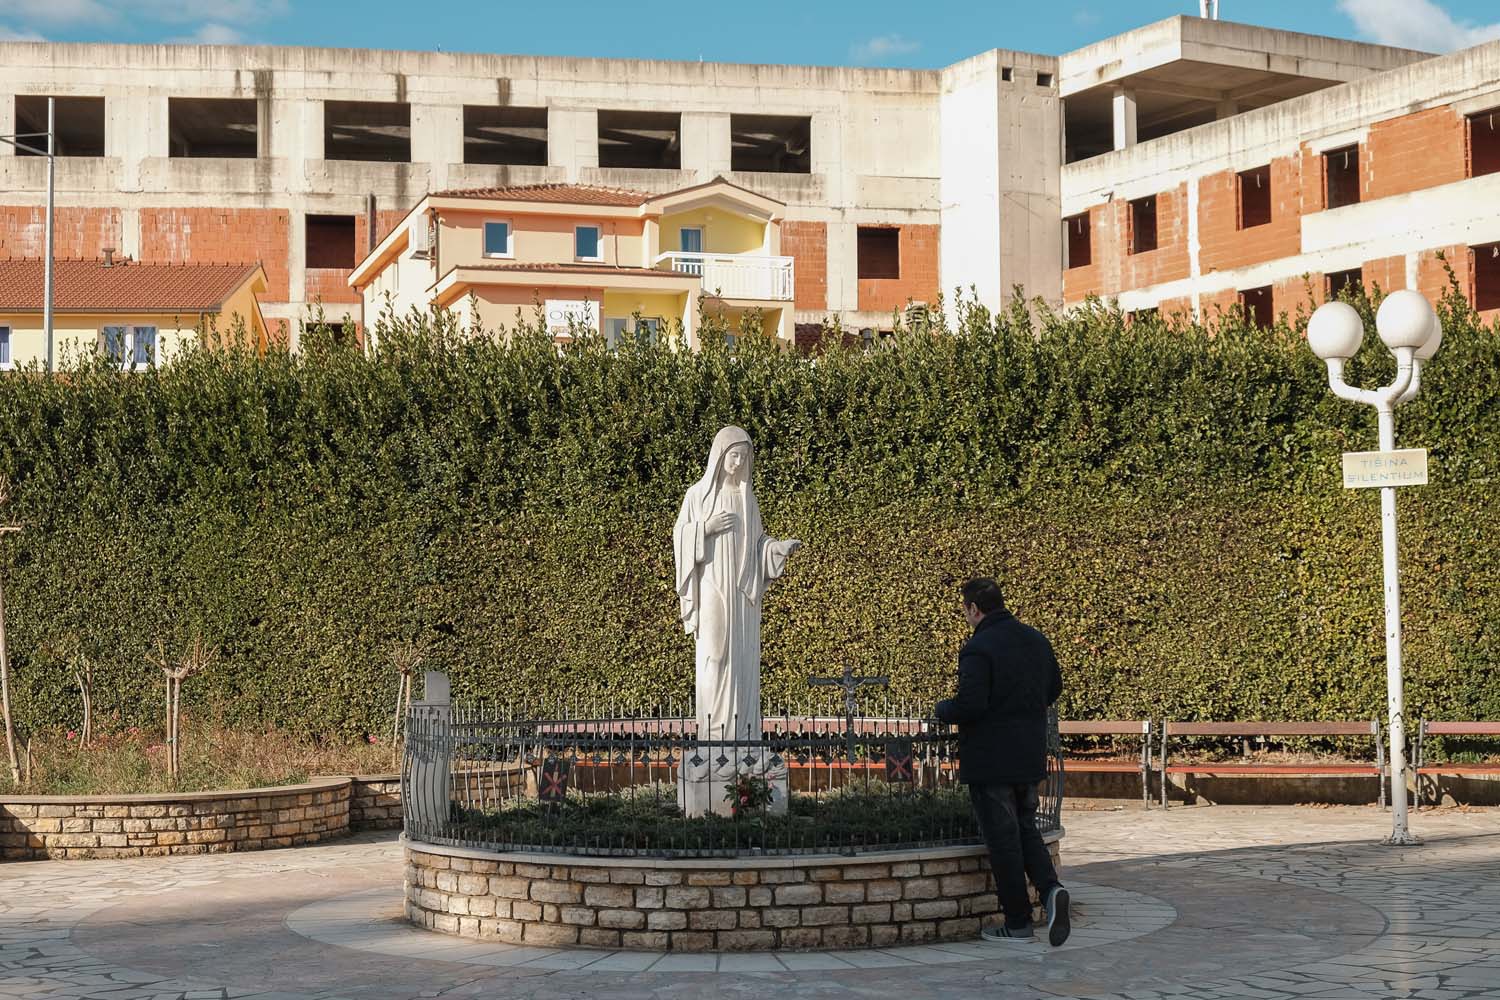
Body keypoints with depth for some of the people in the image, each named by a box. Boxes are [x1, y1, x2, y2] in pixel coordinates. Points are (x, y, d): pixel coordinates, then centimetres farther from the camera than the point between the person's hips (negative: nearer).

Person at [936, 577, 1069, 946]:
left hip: (990, 760, -7)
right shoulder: (1036, 640, 7)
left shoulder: (978, 649, -18)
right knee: (1025, 827, 19)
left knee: (1002, 837, 3)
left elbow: (969, 705, -25)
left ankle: (1018, 923, 8)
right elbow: (1053, 688, 17)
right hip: (1030, 757, 7)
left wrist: (943, 710, -5)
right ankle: (1049, 887, -5)